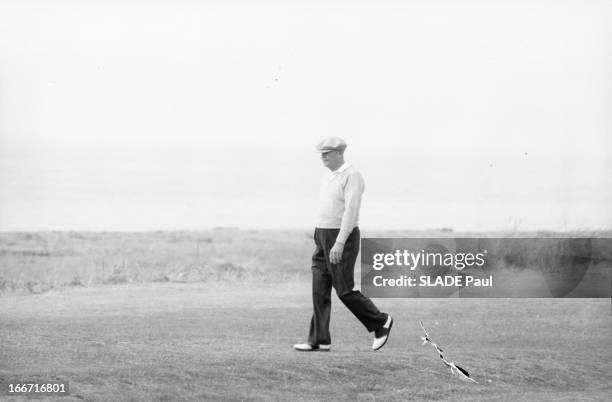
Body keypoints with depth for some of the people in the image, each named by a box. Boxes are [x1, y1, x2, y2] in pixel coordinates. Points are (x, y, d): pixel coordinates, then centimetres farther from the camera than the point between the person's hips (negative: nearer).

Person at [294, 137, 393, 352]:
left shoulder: (352, 176, -14)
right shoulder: (330, 178, 15)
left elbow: (351, 212, -23)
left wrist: (339, 243, -30)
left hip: (343, 239, -8)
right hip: (324, 239, 8)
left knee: (344, 290, -5)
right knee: (320, 290, 0)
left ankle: (380, 322, 13)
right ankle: (319, 341, -1)